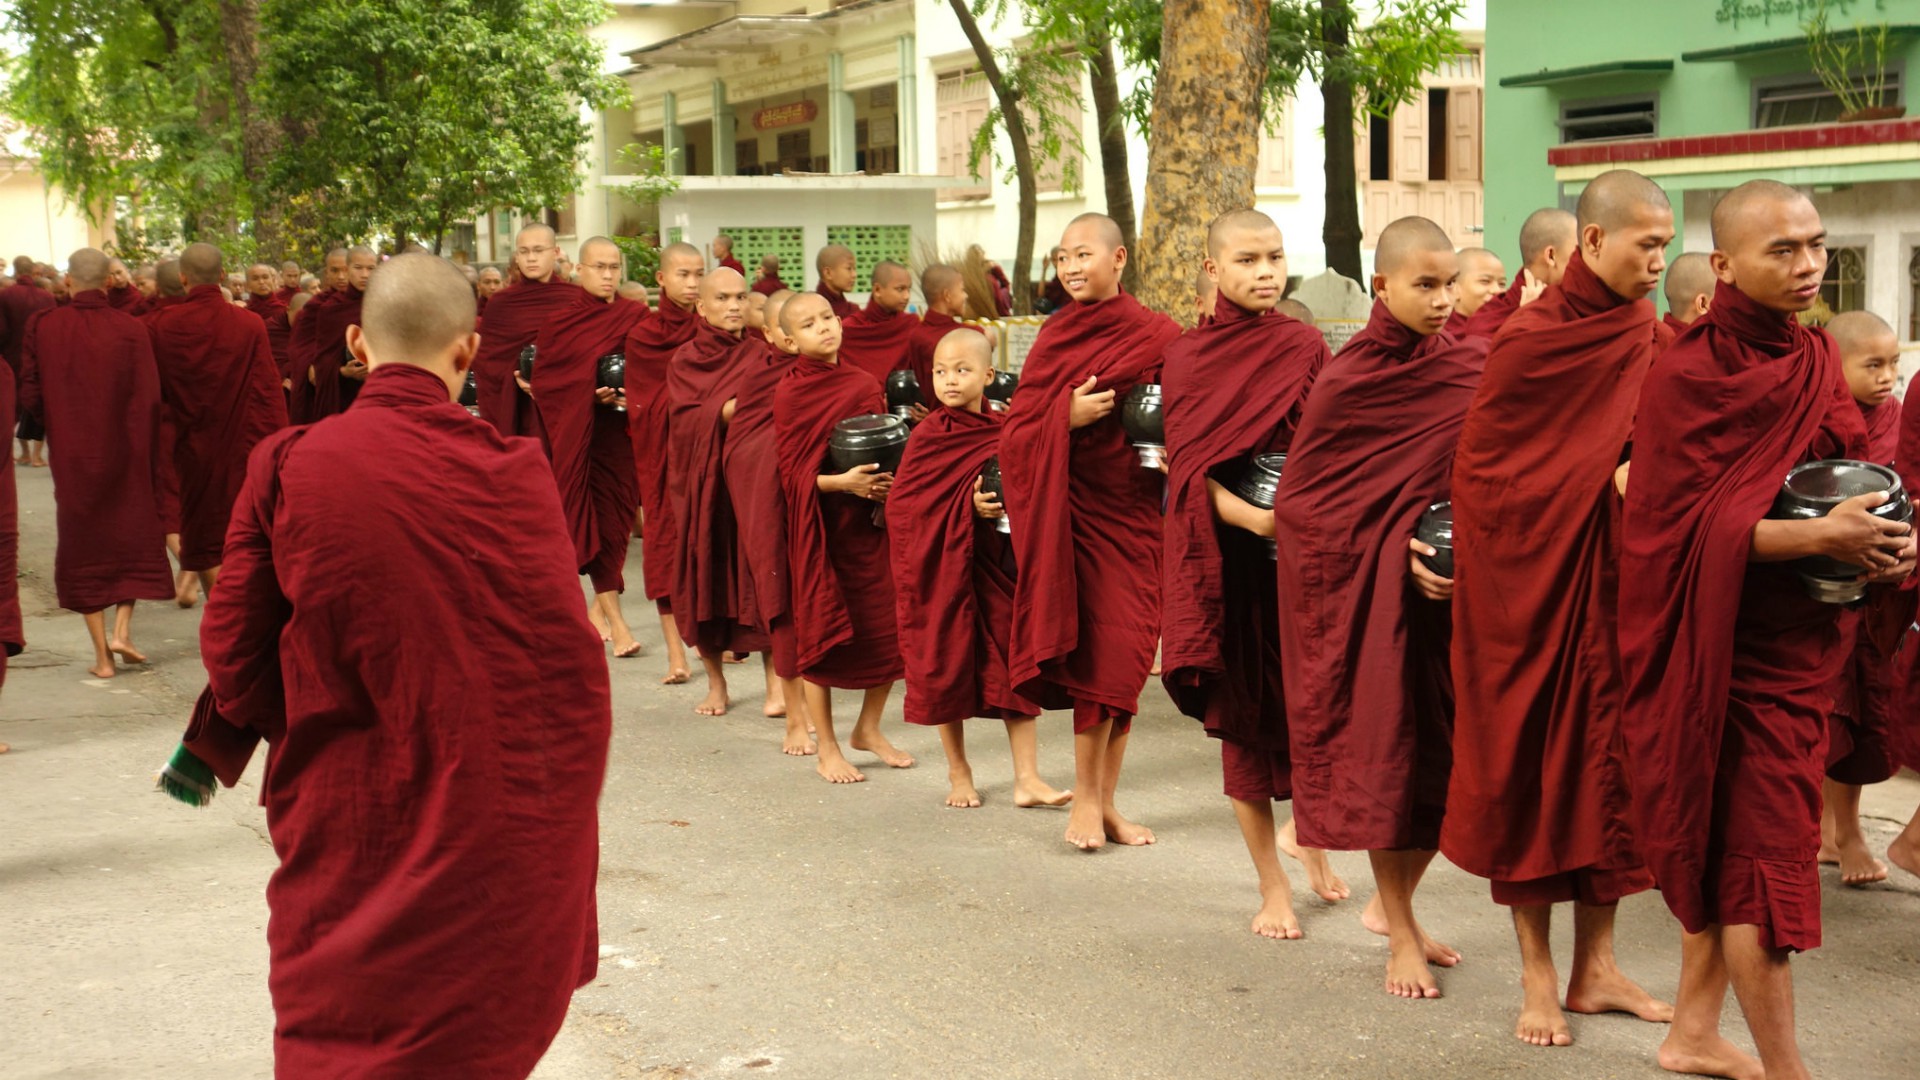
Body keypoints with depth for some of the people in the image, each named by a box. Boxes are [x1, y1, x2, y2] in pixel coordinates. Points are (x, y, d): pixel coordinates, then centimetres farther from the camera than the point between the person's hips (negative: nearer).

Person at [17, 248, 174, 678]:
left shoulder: (42, 327, -7)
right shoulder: (130, 329, -10)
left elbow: (30, 397, -5)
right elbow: (149, 399, -12)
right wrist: (152, 457, -2)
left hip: (72, 458, 1)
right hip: (125, 455, -1)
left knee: (83, 547, 11)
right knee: (134, 537, 18)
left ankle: (102, 654, 8)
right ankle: (122, 630, 3)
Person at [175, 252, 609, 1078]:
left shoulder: (288, 465, -10)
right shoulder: (513, 474, -11)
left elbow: (234, 654, -3)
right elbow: (568, 663, -6)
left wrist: (226, 738, 16)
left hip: (347, 822, 0)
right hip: (498, 817, 0)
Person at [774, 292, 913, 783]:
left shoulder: (865, 385, 5)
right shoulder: (789, 393, -8)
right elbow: (791, 472, -10)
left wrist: (888, 480, -5)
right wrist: (842, 482, -23)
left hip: (870, 523, 4)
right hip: (818, 526, -4)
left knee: (887, 629, 5)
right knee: (820, 630, 3)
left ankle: (868, 728, 27)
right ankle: (827, 750, 15)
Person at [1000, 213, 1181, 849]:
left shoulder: (1158, 336, 2)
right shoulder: (1054, 336, 6)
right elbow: (1017, 429, 1)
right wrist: (1068, 416, -16)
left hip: (1132, 510, 0)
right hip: (1067, 507, 0)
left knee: (1122, 652, 3)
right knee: (1093, 649, -4)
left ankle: (1102, 800, 13)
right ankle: (1088, 798, 5)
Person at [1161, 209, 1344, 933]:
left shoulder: (1305, 348, 4)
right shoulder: (1187, 358, -1)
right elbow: (1189, 468, -7)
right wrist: (1253, 517, -23)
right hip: (1230, 556, -1)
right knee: (1242, 714, 4)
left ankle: (1314, 842, 34)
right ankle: (1272, 886, 17)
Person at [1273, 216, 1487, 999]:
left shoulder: (1468, 367, 2)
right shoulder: (1348, 380, -9)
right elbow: (1303, 501, -8)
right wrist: (1397, 552, -17)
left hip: (1447, 582, 4)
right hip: (1367, 587, -4)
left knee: (1446, 752, 7)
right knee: (1381, 749, 1)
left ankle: (1392, 904, 29)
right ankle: (1400, 937, 14)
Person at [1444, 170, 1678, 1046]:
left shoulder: (1650, 343, 6)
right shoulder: (1527, 340, -9)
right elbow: (1481, 474, -8)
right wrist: (1597, 480, -10)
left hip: (1619, 579, 5)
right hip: (1534, 575, -5)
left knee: (1613, 752, 8)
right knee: (1533, 758, 2)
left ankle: (1595, 967, 18)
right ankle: (1538, 978, 11)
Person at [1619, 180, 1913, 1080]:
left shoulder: (1815, 358, 8)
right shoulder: (1688, 374, -13)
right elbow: (1685, 523, -18)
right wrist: (1817, 536, -27)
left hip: (1799, 641, 7)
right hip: (1730, 645, -7)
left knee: (1729, 842, 15)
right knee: (1763, 848, -4)